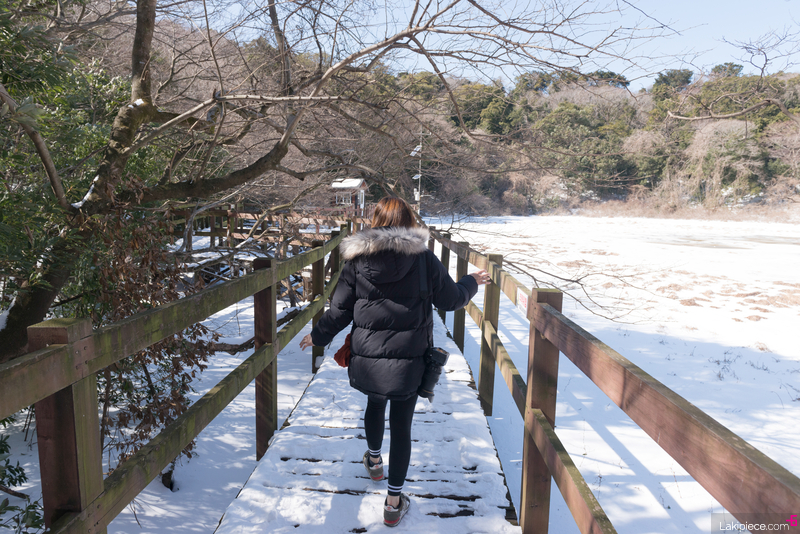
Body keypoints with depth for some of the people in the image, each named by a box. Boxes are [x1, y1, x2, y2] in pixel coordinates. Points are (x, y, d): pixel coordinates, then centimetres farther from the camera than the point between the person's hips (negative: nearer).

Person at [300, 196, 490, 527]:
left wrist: (318, 336, 16)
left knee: (375, 404, 29)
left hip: (367, 357, 2)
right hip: (409, 360, -2)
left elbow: (340, 310, -1)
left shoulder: (356, 259, -6)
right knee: (401, 425, 9)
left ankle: (374, 459, 52)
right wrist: (471, 283, 20)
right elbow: (450, 299, 0)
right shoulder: (423, 258, -10)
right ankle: (394, 502, 18)